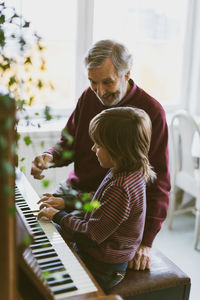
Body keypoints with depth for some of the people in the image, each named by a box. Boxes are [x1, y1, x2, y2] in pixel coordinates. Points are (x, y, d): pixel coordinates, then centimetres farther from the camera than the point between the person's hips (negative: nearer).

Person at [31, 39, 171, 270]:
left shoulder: (151, 112, -14)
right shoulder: (89, 97, 4)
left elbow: (158, 181, -15)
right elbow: (68, 142, 15)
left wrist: (145, 241, -22)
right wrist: (50, 156, -11)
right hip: (75, 190, 6)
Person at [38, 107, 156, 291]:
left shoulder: (121, 189, -32)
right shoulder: (126, 172, -1)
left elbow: (93, 235, -26)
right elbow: (100, 203, 15)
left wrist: (59, 216, -14)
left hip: (102, 269, -9)